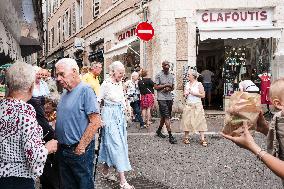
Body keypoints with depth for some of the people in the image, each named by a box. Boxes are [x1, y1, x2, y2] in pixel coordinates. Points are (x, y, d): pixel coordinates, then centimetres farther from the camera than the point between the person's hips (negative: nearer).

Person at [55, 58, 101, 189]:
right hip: (63, 151, 8)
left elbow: (95, 122, -20)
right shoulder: (65, 93, 12)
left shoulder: (85, 90, -14)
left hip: (79, 151, -8)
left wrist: (80, 148, -19)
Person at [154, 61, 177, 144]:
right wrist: (165, 85, -12)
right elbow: (156, 87, -7)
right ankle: (170, 136, -13)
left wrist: (169, 88, -5)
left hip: (169, 98, 6)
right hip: (161, 98, -6)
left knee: (164, 116, 14)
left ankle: (159, 131, 33)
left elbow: (172, 88, 17)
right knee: (167, 116, -11)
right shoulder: (158, 75, -4)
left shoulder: (171, 76, 13)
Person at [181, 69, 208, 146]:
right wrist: (185, 94, 0)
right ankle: (186, 137, 12)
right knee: (187, 121, 1)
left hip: (197, 105, -4)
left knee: (200, 121, -4)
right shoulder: (187, 84, 11)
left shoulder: (199, 84, -3)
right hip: (188, 105, 4)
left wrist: (194, 93, -13)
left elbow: (203, 95, -5)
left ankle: (202, 139, -2)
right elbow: (184, 93, 22)